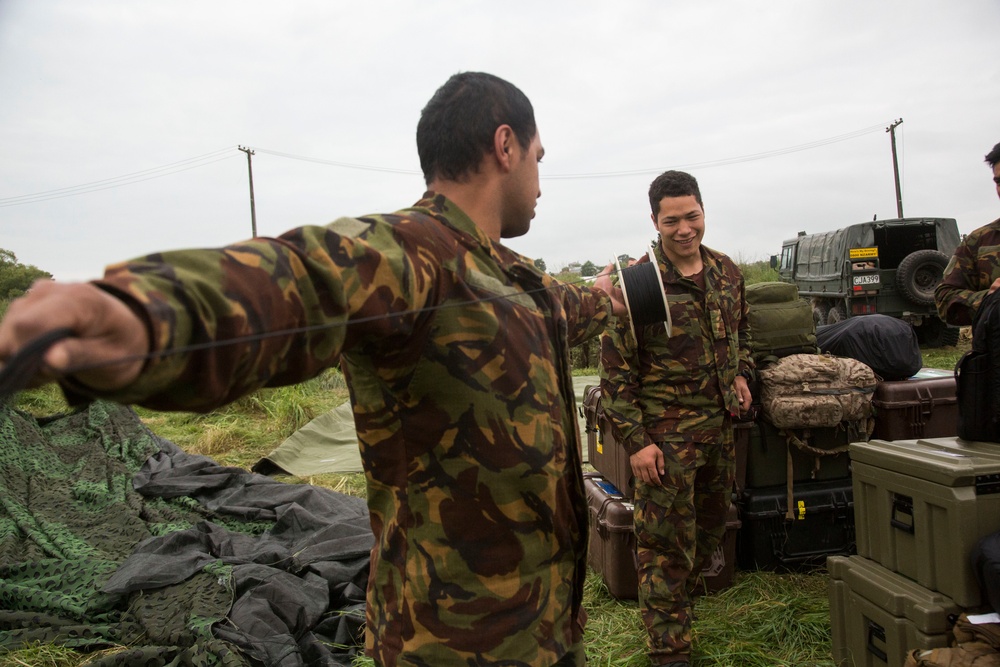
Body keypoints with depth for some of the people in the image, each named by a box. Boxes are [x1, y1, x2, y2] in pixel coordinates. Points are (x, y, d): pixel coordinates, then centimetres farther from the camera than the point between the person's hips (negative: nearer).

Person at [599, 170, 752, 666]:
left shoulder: (727, 272, 5)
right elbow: (616, 369, -14)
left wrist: (739, 373, 5)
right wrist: (635, 441, -17)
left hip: (720, 428, 7)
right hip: (666, 434, -6)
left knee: (711, 527, 22)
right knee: (665, 542, 1)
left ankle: (679, 599, 48)